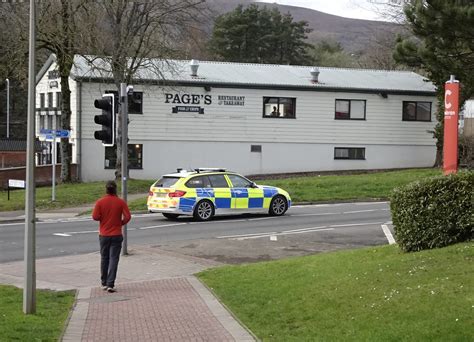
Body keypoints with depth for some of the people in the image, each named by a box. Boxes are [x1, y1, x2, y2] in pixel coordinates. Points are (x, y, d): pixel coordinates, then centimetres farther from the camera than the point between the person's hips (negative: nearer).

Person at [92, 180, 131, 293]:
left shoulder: (100, 202, -6)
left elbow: (95, 217, -9)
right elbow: (128, 216, -12)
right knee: (114, 259, -1)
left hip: (103, 235, 1)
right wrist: (121, 223, 6)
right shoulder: (120, 202, -7)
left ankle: (104, 283, 23)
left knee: (104, 259, 15)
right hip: (116, 235, -1)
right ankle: (110, 285, -10)